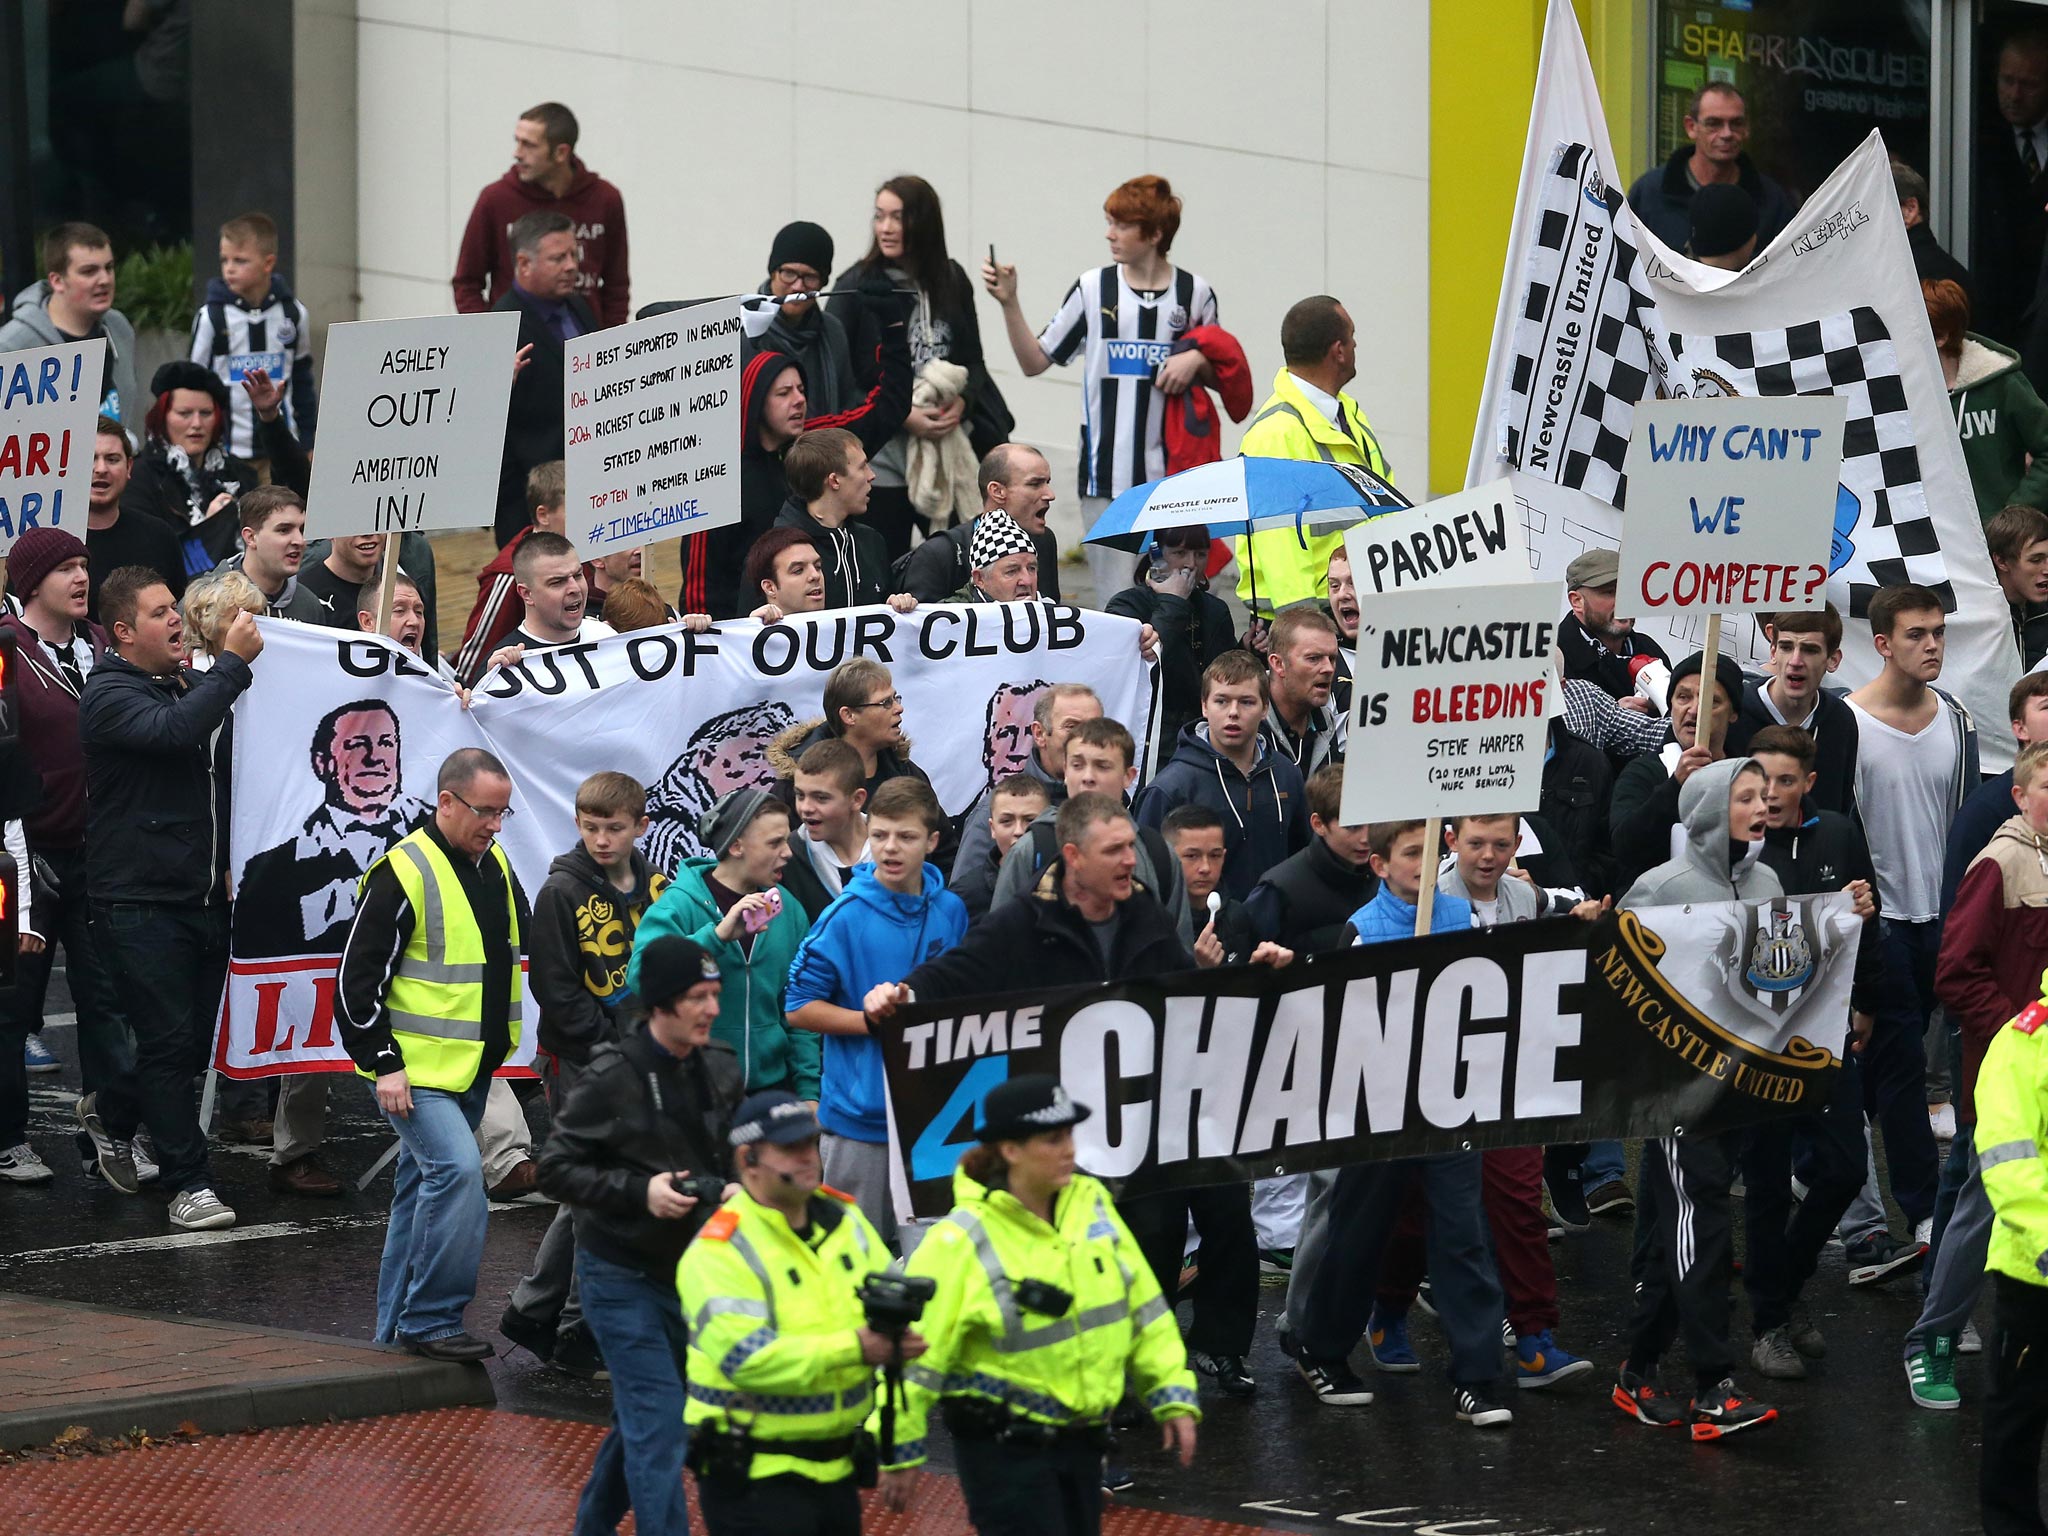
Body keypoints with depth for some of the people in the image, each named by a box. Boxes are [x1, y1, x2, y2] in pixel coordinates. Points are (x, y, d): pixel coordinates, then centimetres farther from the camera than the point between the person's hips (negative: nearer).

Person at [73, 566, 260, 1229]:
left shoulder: (192, 687, 16)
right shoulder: (109, 694, -9)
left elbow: (227, 769, 27)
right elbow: (174, 730, -29)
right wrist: (232, 661, -24)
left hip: (202, 895, 7)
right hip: (138, 900, -7)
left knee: (196, 1038, 9)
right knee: (170, 1039, -7)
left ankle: (110, 1111, 35)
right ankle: (188, 1183, 1)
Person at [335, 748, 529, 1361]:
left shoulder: (496, 866, 10)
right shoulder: (404, 872, -15)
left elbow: (514, 942, 26)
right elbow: (357, 976, -14)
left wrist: (498, 1044, 24)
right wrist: (383, 1062, -18)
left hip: (472, 1067, 8)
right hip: (417, 1067, -8)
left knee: (423, 1186, 14)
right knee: (456, 1170, -22)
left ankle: (397, 1329, 21)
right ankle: (430, 1319, -16)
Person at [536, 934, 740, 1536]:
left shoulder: (720, 1070, 1)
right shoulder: (610, 1078, -16)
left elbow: (731, 1159, 15)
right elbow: (556, 1169, -13)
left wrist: (734, 1192, -8)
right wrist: (639, 1192, -25)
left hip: (686, 1269, 6)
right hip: (621, 1274, -6)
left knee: (642, 1413, 19)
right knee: (660, 1418, -12)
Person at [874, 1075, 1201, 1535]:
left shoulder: (1092, 1205, 0)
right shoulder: (962, 1241, -19)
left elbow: (1143, 1310, 10)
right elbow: (915, 1350, -15)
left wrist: (1173, 1395, 6)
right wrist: (901, 1453, -12)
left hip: (1079, 1438, 7)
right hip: (1002, 1445, -7)